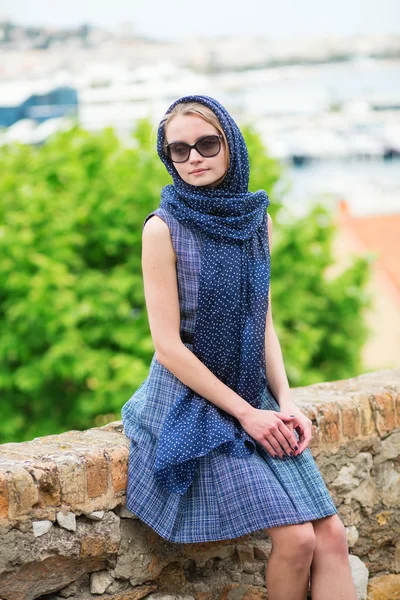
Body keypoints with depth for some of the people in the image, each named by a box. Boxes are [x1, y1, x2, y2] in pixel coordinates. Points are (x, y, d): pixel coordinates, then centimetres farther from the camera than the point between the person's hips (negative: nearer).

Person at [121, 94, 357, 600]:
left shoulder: (257, 220, 6)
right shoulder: (164, 228, -12)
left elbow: (263, 322, 12)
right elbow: (168, 345, -13)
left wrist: (285, 403, -1)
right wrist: (246, 413, -13)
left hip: (257, 400, 6)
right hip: (193, 403, -6)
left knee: (331, 534, -6)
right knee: (295, 537, -16)